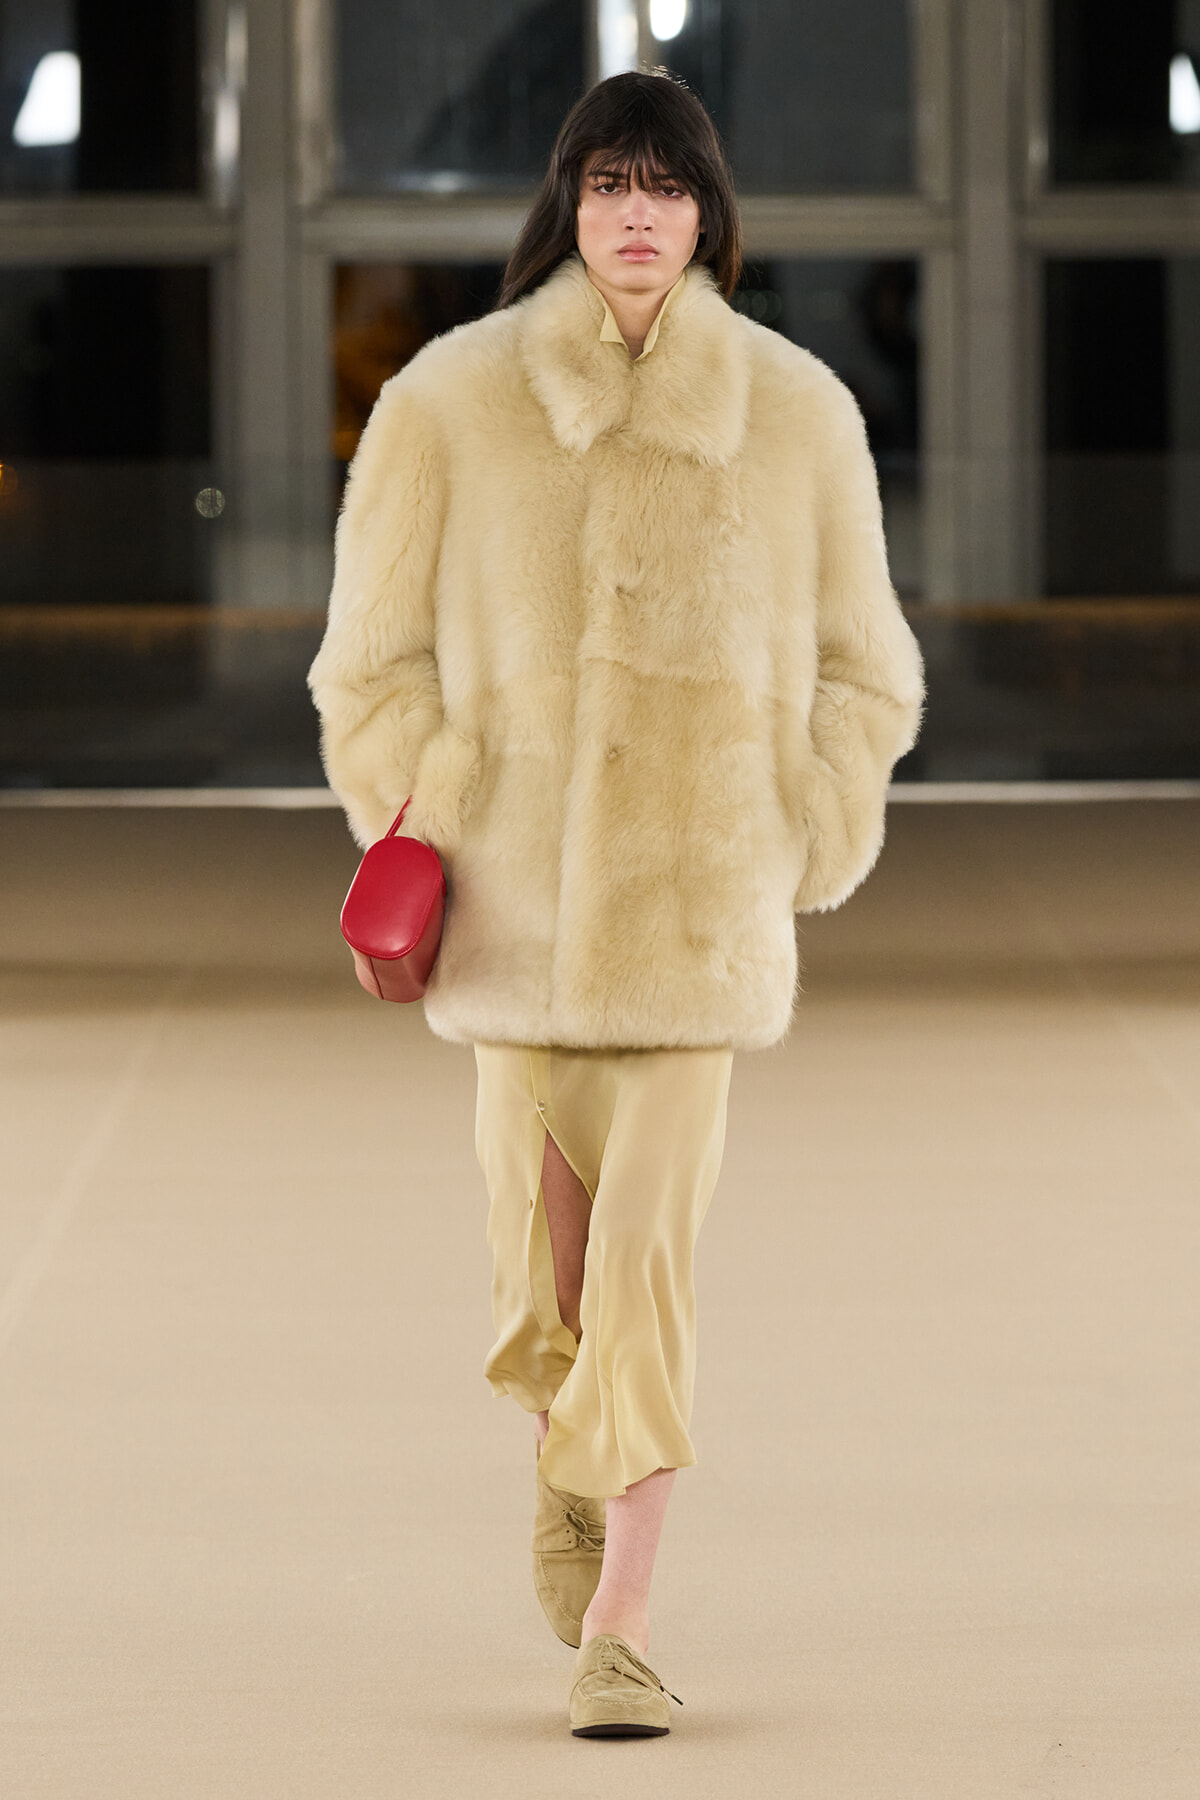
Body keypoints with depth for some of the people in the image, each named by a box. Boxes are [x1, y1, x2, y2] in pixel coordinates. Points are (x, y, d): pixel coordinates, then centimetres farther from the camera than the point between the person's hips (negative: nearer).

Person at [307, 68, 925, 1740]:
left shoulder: (797, 411, 3)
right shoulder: (453, 401, 1)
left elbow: (859, 670, 12)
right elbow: (377, 655, 9)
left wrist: (793, 852, 4)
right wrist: (420, 836, 0)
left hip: (700, 896, -1)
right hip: (516, 890, 1)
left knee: (651, 1250, -10)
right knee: (543, 1227, 9)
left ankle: (617, 1631, -9)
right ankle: (567, 1456, 42)